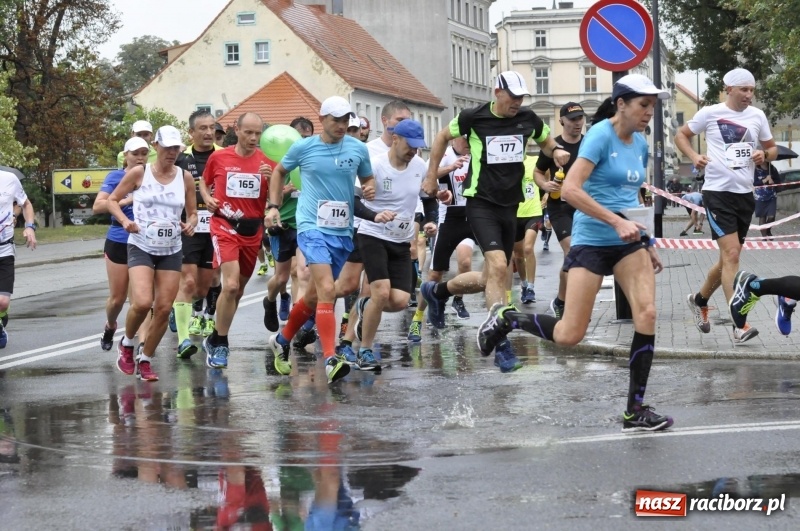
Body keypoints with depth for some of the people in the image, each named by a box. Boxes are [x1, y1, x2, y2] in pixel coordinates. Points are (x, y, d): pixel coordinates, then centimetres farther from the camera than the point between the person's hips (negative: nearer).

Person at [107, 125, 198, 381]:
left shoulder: (185, 178, 3)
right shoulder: (139, 173, -5)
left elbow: (192, 213, 12)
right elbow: (112, 200, 2)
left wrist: (190, 224, -10)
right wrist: (125, 220, -16)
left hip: (171, 251, 4)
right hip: (141, 247, -3)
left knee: (164, 308, 0)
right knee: (142, 302, -21)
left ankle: (145, 360, 17)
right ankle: (127, 344, 8)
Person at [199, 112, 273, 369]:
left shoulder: (267, 162, 1)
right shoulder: (218, 157, 0)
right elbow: (204, 181, 18)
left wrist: (271, 179, -17)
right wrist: (207, 198, -2)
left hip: (253, 230, 3)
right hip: (225, 227, -3)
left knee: (238, 289, 13)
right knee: (231, 285, -19)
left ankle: (216, 340, 31)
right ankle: (220, 343, -6)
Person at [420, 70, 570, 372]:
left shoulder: (528, 119, 2)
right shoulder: (474, 118, -7)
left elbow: (546, 141, 21)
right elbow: (443, 137, 10)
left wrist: (556, 151, -2)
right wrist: (431, 176, 9)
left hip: (510, 206, 5)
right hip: (481, 203, -5)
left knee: (491, 279, 11)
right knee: (498, 266, -23)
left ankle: (437, 292, 37)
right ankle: (501, 344, -17)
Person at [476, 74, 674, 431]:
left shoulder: (640, 144, 10)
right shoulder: (601, 135, -13)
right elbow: (570, 189, -22)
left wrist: (647, 245, 22)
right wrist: (616, 221, -26)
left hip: (629, 241, 7)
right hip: (592, 241, -6)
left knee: (647, 314, -12)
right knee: (569, 335, -7)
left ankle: (635, 411, -4)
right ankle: (505, 318, 21)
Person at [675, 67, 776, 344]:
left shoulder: (757, 115, 7)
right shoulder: (710, 113, -4)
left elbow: (772, 148, 17)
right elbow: (681, 135, 8)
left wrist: (765, 154, -6)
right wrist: (694, 156, -11)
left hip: (745, 194, 6)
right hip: (717, 193, -6)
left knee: (729, 257, 14)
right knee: (731, 254, -15)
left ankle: (700, 300, 39)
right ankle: (739, 325, -17)